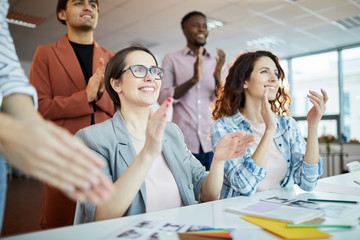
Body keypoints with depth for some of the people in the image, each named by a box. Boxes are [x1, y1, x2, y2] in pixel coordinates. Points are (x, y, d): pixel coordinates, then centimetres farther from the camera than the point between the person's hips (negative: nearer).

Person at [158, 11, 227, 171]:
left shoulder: (217, 62, 13)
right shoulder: (172, 59, 7)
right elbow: (162, 99, -4)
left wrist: (218, 78, -12)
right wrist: (193, 80, -17)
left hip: (214, 142, 2)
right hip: (184, 142, -2)